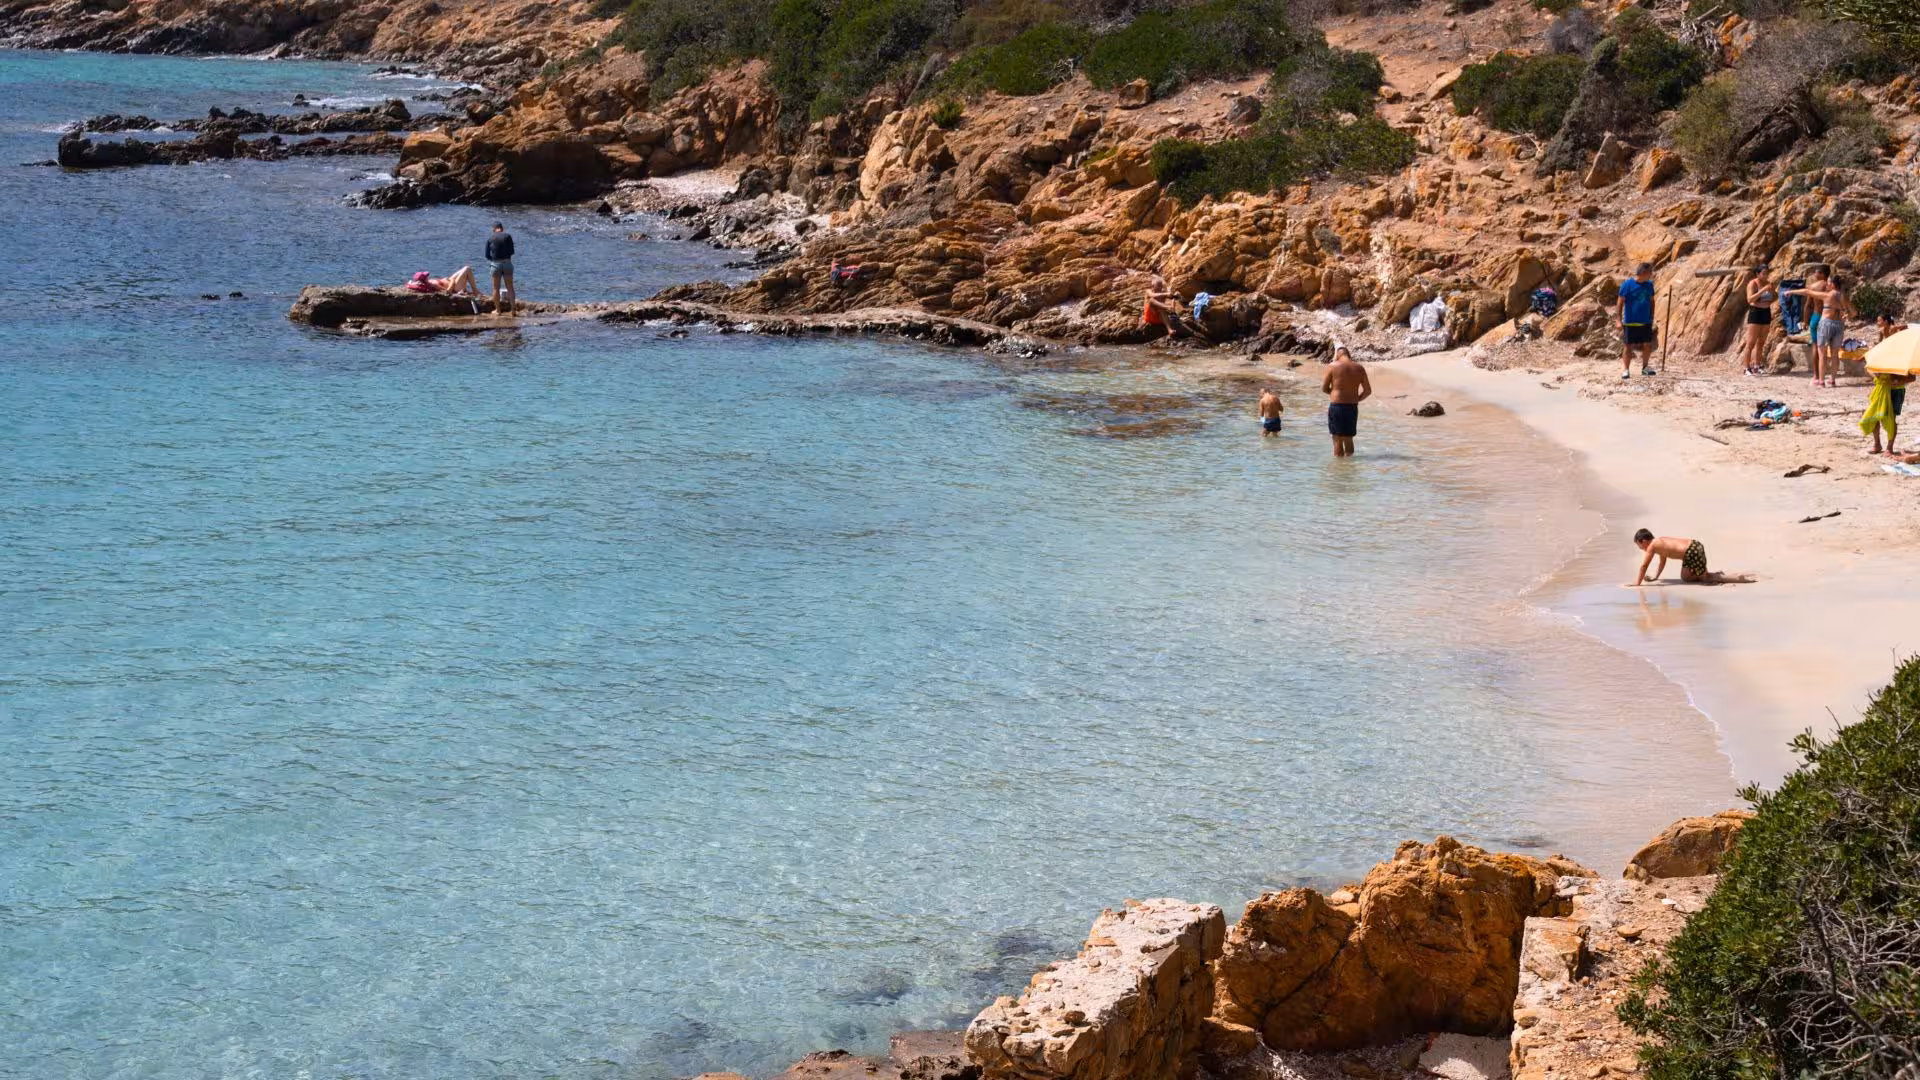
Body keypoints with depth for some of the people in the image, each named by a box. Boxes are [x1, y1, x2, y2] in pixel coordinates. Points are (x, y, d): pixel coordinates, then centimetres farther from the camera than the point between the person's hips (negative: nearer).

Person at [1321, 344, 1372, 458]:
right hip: (1353, 407, 3)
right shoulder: (1359, 368, 2)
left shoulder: (1332, 366, -8)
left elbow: (1324, 389, -2)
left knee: (1337, 440, 4)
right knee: (1348, 438, 16)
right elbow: (1368, 391, 5)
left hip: (1336, 406, -3)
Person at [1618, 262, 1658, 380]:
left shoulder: (1649, 285, 4)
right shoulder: (1627, 285, -12)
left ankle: (1645, 367, 24)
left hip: (1646, 322, 5)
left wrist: (1652, 318, 14)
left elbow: (1651, 301, 14)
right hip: (1630, 322, -5)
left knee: (1648, 345, 7)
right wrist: (1619, 320, -11)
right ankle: (1626, 369, 9)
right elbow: (1621, 302, -9)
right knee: (1628, 346, 1)